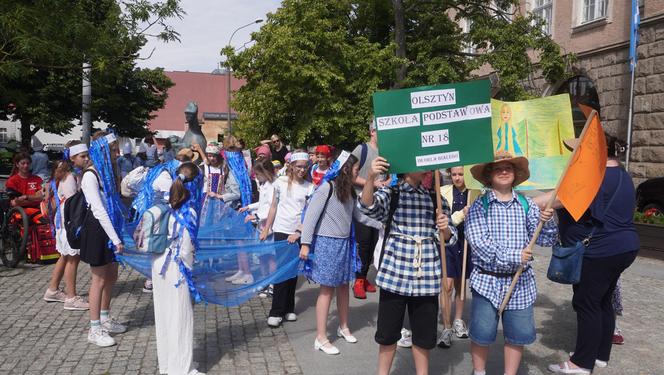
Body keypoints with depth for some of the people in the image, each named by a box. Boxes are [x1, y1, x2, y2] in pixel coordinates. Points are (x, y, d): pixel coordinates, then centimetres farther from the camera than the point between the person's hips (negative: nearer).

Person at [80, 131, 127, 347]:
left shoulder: (108, 172, 9)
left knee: (111, 277, 16)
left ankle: (105, 319, 32)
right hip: (97, 230, -8)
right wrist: (115, 239, -23)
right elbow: (98, 210, -21)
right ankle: (95, 330, 11)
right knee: (99, 280, 0)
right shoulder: (91, 176, -16)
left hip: (110, 227, 8)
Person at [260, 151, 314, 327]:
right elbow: (274, 207, 9)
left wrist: (299, 232, -16)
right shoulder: (281, 182, 1)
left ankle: (288, 309, 20)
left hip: (299, 233, 1)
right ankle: (276, 312, 3)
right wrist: (266, 229, 9)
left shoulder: (310, 187, 0)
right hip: (281, 230, -1)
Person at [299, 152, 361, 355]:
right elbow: (311, 215, -17)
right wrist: (305, 243, -19)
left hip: (344, 243, 7)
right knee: (327, 288, -2)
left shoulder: (350, 191, 8)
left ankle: (344, 327, 35)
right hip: (326, 242, -7)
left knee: (343, 285, 16)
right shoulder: (327, 187, -16)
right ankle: (321, 338, 7)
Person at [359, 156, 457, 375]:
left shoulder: (436, 199, 9)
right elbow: (368, 207, -23)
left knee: (424, 335, 13)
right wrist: (371, 178, -41)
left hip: (426, 278, 3)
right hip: (394, 275, -3)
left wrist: (445, 228, -12)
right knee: (388, 332, 9)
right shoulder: (390, 194, -2)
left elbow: (448, 239, 12)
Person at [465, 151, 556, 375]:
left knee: (518, 334, 10)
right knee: (481, 334, 5)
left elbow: (546, 240, 4)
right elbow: (478, 242, -17)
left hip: (520, 282, 3)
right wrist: (513, 256, -22)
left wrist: (547, 222, -17)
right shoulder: (479, 206, -5)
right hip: (488, 281, -2)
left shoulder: (527, 205, 3)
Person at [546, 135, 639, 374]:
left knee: (586, 303, -3)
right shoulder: (621, 175, 14)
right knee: (602, 301, 17)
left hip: (600, 251, -10)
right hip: (622, 246, 10)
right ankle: (601, 354, 27)